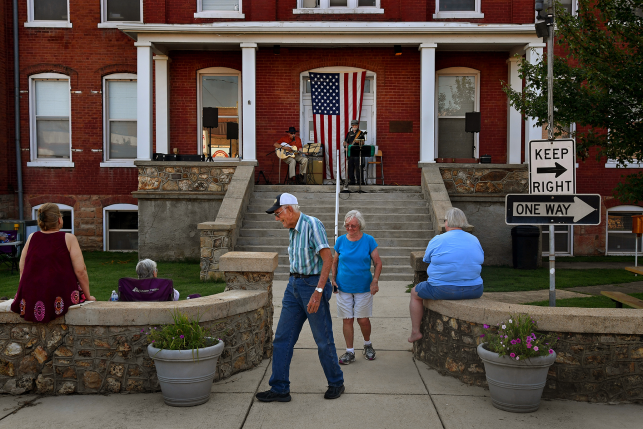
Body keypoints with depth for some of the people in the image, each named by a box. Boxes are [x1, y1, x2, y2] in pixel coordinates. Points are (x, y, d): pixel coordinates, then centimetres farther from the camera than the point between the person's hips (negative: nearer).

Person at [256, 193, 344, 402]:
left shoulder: (313, 224, -13)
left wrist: (318, 291, -24)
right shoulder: (293, 230, 12)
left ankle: (336, 383, 22)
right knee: (282, 338, 4)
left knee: (323, 340, 3)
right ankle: (280, 389, 11)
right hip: (294, 284, 8)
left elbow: (327, 258, -19)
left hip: (313, 284, -8)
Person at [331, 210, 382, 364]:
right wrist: (333, 279, 2)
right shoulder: (341, 240, 1)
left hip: (363, 287, -2)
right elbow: (335, 262, 13)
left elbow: (378, 263, -1)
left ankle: (367, 345, 29)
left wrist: (375, 281, -13)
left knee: (363, 319, 2)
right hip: (344, 287, 2)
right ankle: (350, 352, 17)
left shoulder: (368, 240, -5)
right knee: (347, 320, 4)